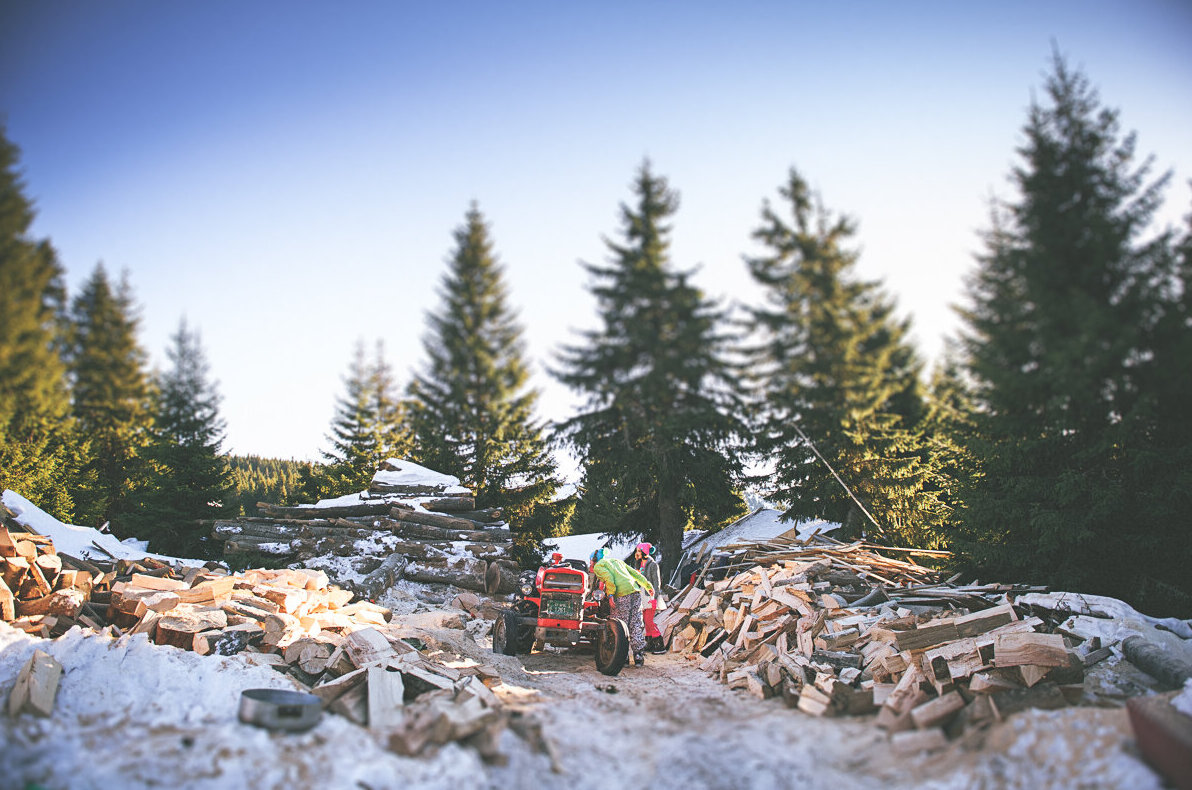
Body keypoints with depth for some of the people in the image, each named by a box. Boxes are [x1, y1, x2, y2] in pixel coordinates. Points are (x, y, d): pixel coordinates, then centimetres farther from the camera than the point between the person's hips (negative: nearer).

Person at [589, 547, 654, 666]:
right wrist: (648, 586, 26)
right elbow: (635, 574, 26)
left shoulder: (598, 566, 10)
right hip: (636, 592, 6)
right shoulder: (617, 561, 30)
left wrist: (610, 595, -14)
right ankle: (639, 656, 7)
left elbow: (609, 578, -10)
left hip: (622, 595, -6)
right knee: (636, 625, 7)